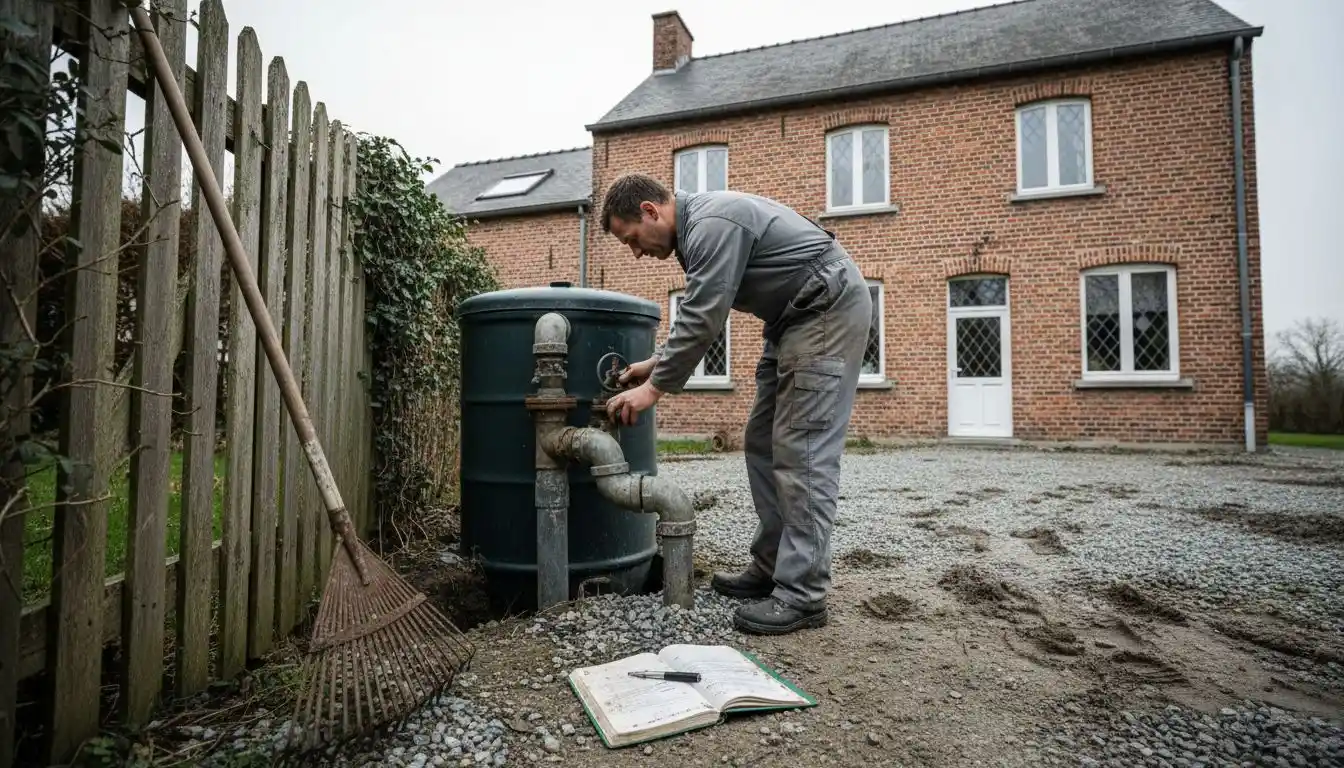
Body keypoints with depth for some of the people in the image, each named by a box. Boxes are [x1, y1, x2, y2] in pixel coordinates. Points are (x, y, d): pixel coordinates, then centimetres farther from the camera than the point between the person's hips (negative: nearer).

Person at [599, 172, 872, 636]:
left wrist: (654, 388, -16)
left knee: (802, 453, -12)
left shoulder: (712, 223, -19)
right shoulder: (697, 227, 13)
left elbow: (703, 321, -23)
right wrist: (657, 363, 13)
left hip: (830, 309, -10)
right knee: (764, 446, 9)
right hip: (796, 318, 10)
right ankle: (771, 569, 16)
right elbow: (699, 316, 19)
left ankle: (802, 596, -6)